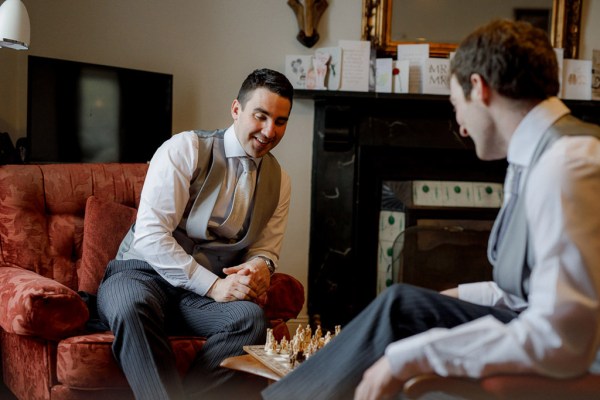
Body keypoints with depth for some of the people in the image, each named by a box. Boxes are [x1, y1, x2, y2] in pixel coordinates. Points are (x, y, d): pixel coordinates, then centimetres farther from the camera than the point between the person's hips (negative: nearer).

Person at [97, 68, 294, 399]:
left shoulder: (279, 181, 9)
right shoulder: (186, 149, -8)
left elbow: (266, 248, 17)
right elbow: (149, 235, -15)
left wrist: (261, 266, -10)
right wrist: (213, 285, -21)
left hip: (206, 291, 4)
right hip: (142, 273, -4)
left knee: (250, 318, -30)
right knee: (132, 307, -40)